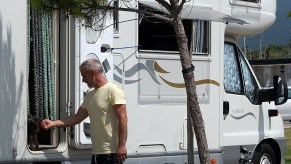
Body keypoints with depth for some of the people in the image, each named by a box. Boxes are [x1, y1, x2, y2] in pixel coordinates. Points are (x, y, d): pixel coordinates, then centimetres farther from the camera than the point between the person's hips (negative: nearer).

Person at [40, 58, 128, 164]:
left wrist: (122, 145, -21)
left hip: (112, 152, -9)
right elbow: (77, 118, 23)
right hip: (96, 152, 9)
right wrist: (52, 123, 16)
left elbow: (123, 119, -15)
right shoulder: (89, 96, 19)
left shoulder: (113, 91, -9)